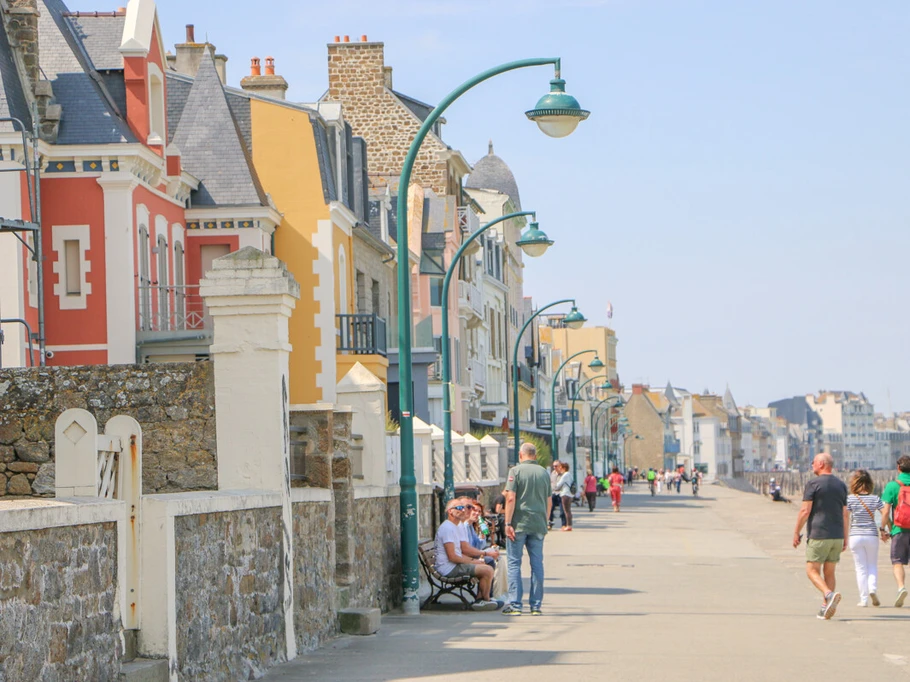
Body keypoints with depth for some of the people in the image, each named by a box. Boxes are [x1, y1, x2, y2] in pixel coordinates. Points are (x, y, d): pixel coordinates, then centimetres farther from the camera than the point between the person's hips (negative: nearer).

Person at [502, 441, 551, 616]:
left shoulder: (516, 471, -5)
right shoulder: (544, 472, 10)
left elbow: (511, 498, -13)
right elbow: (549, 501, 13)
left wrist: (508, 523, -12)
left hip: (519, 524, -4)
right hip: (538, 525, 4)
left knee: (514, 563, 1)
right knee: (537, 563, 7)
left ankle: (514, 604, -4)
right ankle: (536, 605, 8)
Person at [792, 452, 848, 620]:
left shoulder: (813, 484, -8)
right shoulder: (841, 485, 11)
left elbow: (805, 510, -12)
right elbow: (844, 514, 13)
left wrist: (796, 532, -4)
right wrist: (845, 537, 17)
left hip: (818, 535, -6)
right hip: (837, 536, 6)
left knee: (812, 570, -2)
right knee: (829, 572, 11)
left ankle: (830, 594, -25)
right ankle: (826, 606, 8)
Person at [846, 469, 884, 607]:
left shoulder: (850, 499, -6)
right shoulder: (875, 499, -2)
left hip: (855, 536, -1)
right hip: (872, 535, 1)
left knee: (861, 568, 6)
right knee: (872, 565, 16)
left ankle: (863, 599, 4)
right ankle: (872, 588, -10)